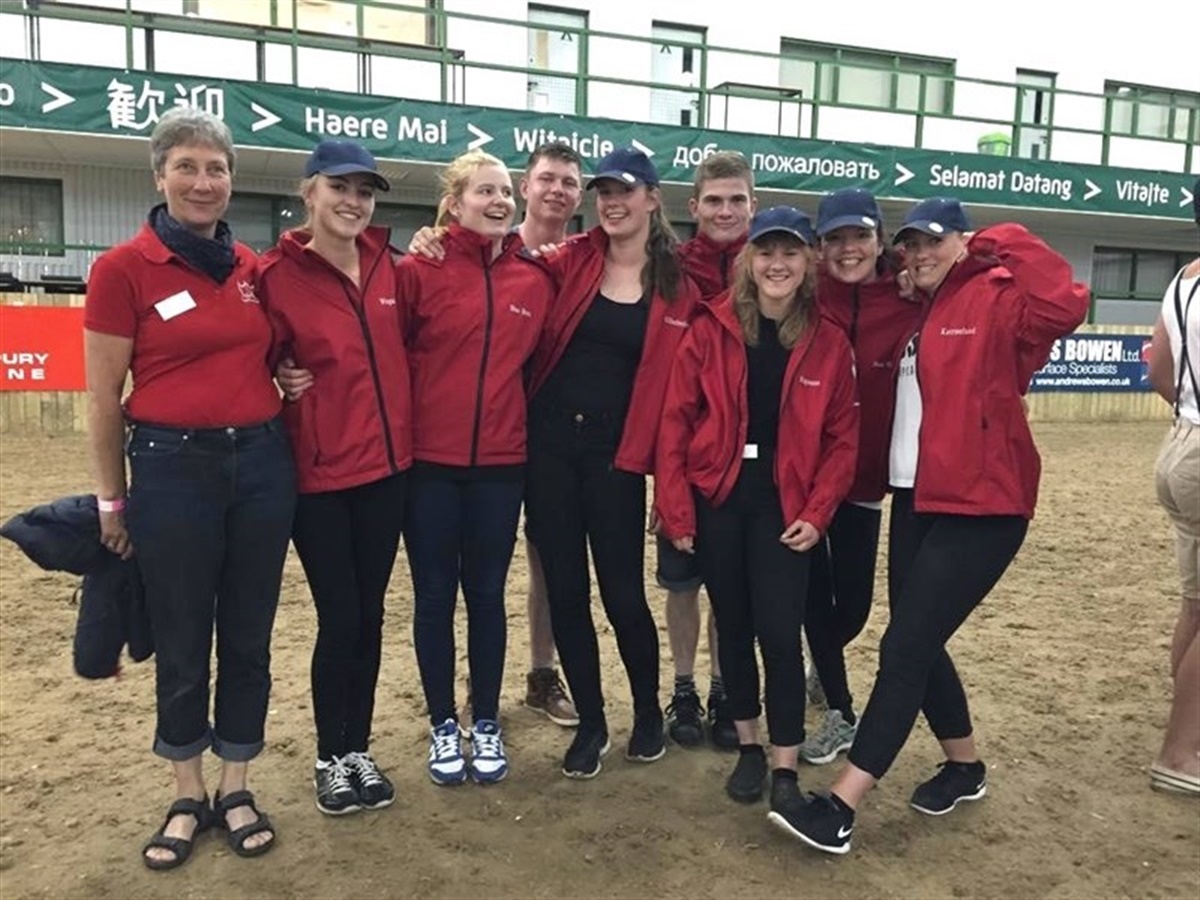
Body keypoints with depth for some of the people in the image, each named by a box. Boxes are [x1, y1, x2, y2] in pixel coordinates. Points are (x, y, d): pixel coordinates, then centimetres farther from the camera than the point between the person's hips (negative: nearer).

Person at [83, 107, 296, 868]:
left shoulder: (254, 268, 5)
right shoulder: (122, 269, -7)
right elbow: (104, 399, -3)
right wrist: (112, 500, 0)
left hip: (261, 463, 4)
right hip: (172, 468, -4)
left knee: (249, 637, 12)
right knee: (182, 644, 10)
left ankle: (237, 788, 30)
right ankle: (188, 796, 30)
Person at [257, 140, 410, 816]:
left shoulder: (388, 265, 5)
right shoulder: (277, 275, -8)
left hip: (386, 465, 4)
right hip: (319, 474, -4)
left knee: (369, 615, 13)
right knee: (339, 619, 3)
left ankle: (360, 749, 29)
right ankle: (331, 759, 25)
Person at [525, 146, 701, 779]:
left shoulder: (677, 290, 2)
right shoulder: (570, 262, 5)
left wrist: (659, 457, -2)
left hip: (615, 453, -1)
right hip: (549, 443, 2)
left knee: (623, 594, 2)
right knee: (565, 591, 7)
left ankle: (648, 712, 30)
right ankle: (590, 723, 25)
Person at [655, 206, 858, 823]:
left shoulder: (829, 343, 1)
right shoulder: (711, 329, -2)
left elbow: (842, 438, 3)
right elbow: (675, 420, -3)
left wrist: (816, 513, -7)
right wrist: (675, 509, -8)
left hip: (784, 505, 0)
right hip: (716, 499, 1)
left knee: (780, 633, -4)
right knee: (733, 627, 11)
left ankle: (785, 767, 12)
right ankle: (749, 748, 29)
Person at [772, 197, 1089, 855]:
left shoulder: (995, 302, -7)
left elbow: (1065, 306, -25)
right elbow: (891, 396, 15)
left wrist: (1006, 246, -15)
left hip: (979, 509, -8)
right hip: (914, 502, 8)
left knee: (904, 649, -10)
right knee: (919, 645, 14)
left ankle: (840, 808, -5)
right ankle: (964, 766, 35)